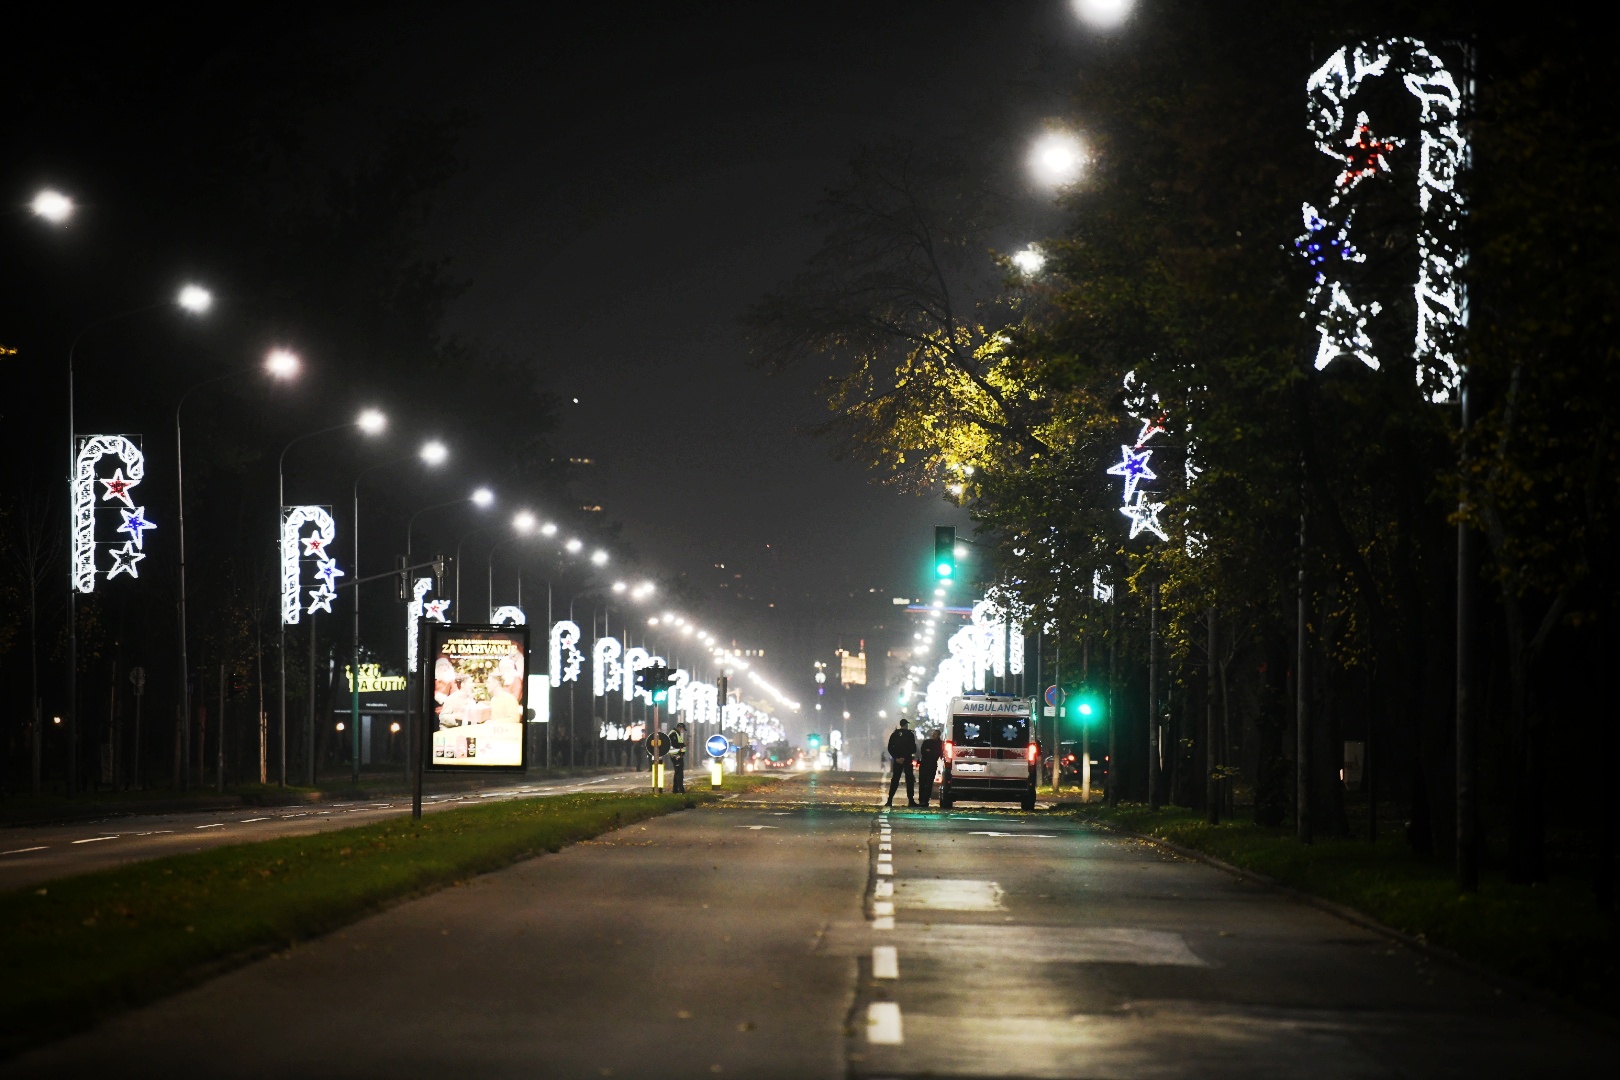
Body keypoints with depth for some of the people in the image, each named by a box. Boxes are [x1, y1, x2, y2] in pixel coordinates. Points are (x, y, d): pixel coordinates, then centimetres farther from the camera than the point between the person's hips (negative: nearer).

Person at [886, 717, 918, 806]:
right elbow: (913, 748, -9)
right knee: (909, 780, 3)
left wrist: (896, 757, -4)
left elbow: (890, 748, 1)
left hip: (897, 760, 3)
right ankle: (911, 801, -2)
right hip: (907, 759, -3)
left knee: (894, 780, 7)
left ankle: (890, 801, 0)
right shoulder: (910, 734, -6)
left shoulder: (894, 734, 5)